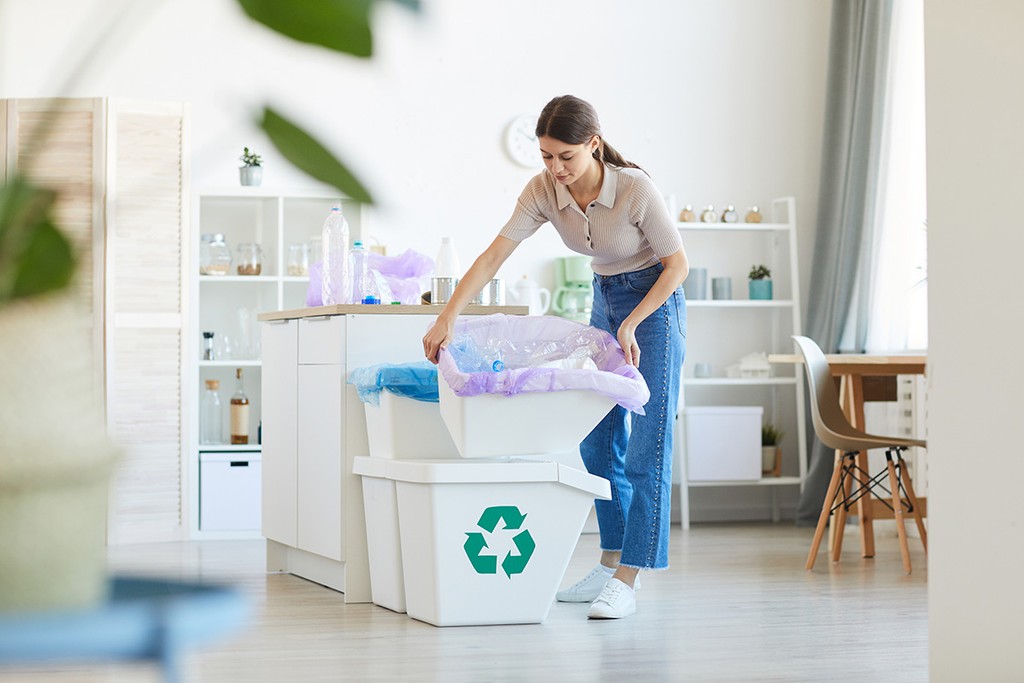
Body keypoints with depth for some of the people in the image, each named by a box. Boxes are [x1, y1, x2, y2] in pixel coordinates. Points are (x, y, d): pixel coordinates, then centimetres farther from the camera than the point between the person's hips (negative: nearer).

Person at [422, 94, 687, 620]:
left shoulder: (635, 189, -28)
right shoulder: (543, 190, -15)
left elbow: (677, 264, -17)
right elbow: (492, 258, -17)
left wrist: (631, 324, -23)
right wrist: (446, 319, -26)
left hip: (654, 300, -6)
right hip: (605, 296, 6)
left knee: (647, 443, -11)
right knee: (597, 437, 7)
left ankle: (626, 581, -14)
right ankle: (611, 563, 16)